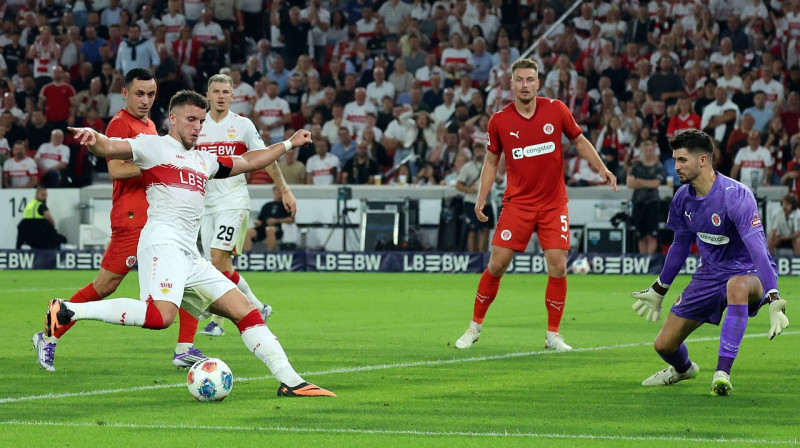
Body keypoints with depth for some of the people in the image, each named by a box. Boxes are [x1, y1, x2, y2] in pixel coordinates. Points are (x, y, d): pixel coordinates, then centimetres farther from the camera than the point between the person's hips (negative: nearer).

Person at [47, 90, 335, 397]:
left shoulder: (204, 161, 29)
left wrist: (289, 144, 46)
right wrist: (92, 138, -32)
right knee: (160, 316, -32)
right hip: (163, 243, -8)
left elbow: (248, 162, 44)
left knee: (246, 312, 4)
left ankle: (291, 382, 6)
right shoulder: (154, 146, 6)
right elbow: (109, 148, -9)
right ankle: (68, 311, -26)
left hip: (190, 257, 8)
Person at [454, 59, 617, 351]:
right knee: (497, 263, -5)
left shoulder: (556, 110, -3)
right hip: (517, 203, 0)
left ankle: (553, 335, 5)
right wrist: (481, 198, 1)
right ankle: (475, 326, 12)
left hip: (553, 203, 0)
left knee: (558, 266, -8)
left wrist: (602, 169, -2)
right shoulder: (499, 121, -3)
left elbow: (579, 141, 10)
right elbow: (492, 160, 9)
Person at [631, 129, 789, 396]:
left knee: (737, 285, -45)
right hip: (710, 274, 7)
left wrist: (774, 302, -42)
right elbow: (680, 245, 16)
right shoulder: (683, 198, -2)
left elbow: (758, 248, -32)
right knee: (664, 345, 3)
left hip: (748, 274, -7)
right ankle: (683, 369, 44)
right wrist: (658, 290, 25)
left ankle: (723, 372, -42)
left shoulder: (735, 196, -25)